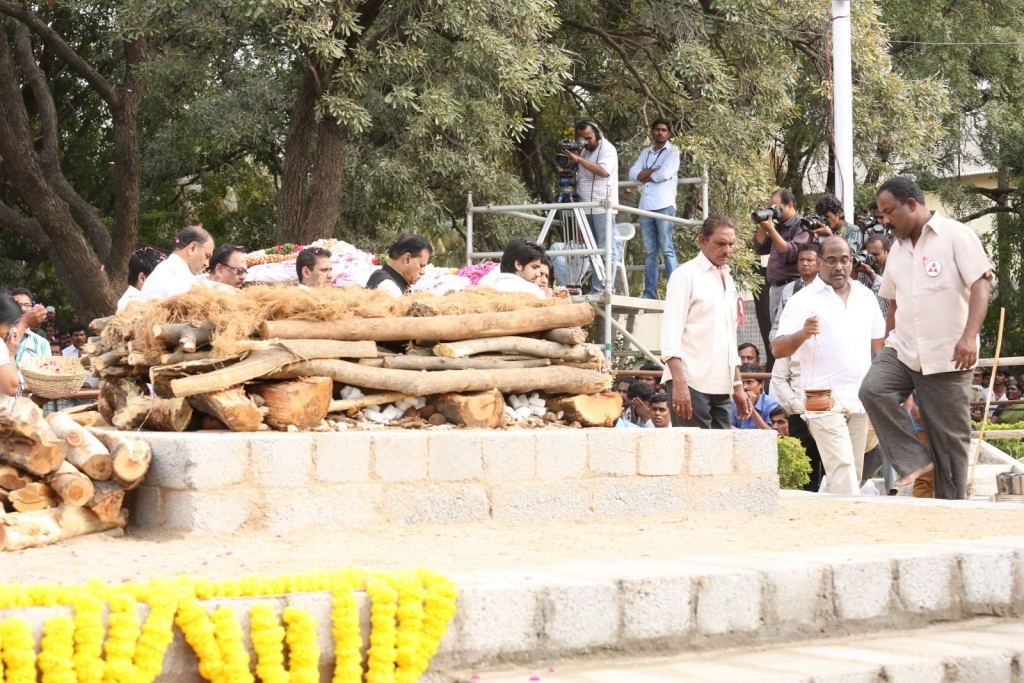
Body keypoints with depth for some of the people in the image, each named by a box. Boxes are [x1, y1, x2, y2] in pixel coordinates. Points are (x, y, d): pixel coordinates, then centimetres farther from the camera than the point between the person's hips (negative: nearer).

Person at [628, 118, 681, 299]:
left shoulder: (672, 151, 6)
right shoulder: (646, 153, 22)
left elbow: (665, 174, -10)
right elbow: (633, 174, 9)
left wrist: (645, 176, 4)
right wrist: (654, 170, -4)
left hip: (664, 205, -5)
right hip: (645, 206, 5)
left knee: (667, 249, -10)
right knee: (649, 251, 4)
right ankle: (649, 293, 4)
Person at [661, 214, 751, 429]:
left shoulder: (728, 280, 22)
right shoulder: (686, 275, -1)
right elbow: (670, 334, -10)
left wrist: (738, 386, 19)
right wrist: (679, 383, -20)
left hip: (721, 387, 7)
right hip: (691, 383, -7)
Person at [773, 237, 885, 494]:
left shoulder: (866, 297, 12)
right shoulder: (803, 300, -4)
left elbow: (879, 343, 20)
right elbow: (777, 349, -11)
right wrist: (802, 334, -31)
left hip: (860, 400, 6)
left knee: (855, 470, 6)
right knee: (842, 467, -16)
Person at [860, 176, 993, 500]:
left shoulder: (955, 235, -5)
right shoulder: (897, 248, 15)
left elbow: (980, 285, -14)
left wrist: (969, 336, -26)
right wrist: (889, 345, 22)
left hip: (946, 356, -5)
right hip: (903, 349, 5)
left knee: (950, 436, -2)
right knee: (873, 389, -22)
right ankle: (914, 461, -11)